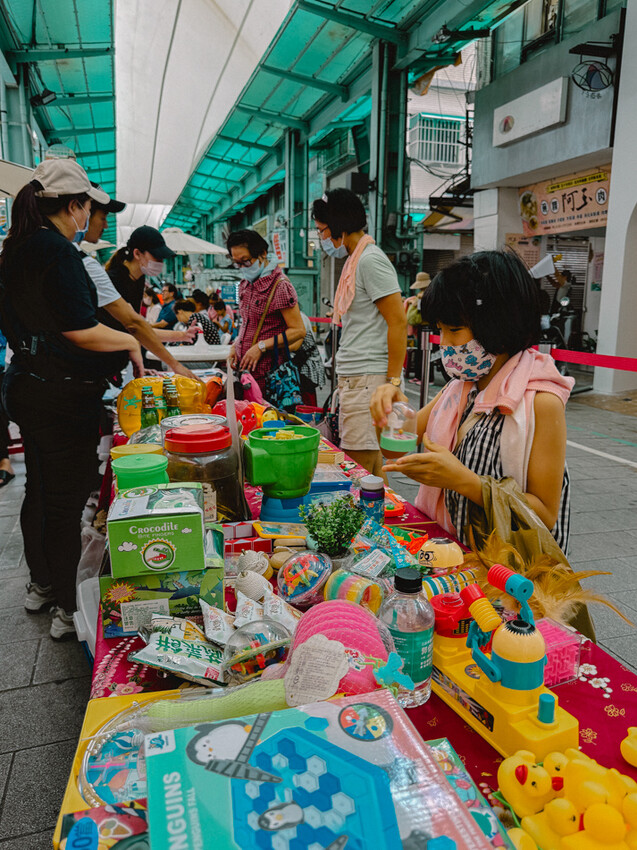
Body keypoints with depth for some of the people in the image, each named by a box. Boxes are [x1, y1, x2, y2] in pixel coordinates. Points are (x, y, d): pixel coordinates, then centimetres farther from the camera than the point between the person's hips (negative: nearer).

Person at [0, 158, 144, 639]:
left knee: (40, 491, 20)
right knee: (67, 500, 2)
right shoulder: (58, 251, -18)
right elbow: (82, 331, -23)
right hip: (62, 395, -9)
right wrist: (130, 343, -7)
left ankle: (41, 585, 38)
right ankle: (67, 608, 16)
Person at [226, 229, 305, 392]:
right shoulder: (245, 285, 15)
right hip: (243, 368, 7)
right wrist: (236, 345, 9)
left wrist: (261, 346, -18)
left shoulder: (280, 286, -11)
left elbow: (298, 331, -15)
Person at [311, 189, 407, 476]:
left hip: (369, 381, -9)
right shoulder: (354, 261, 19)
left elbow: (398, 323, -16)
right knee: (370, 466, 12)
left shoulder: (370, 260, -10)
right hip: (353, 378, 9)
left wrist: (393, 383, -18)